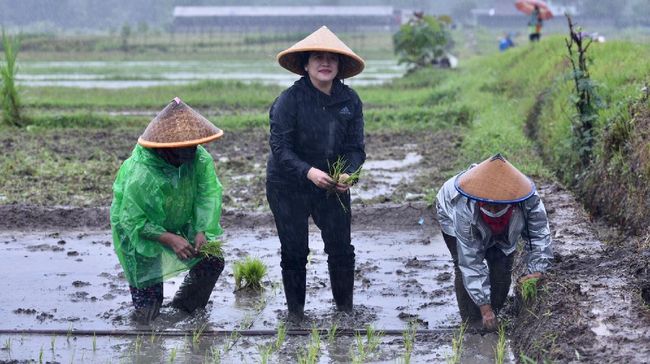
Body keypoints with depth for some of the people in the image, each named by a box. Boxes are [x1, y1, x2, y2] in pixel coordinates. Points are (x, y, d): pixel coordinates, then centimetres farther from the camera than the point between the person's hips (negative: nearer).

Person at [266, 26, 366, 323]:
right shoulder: (289, 100, -16)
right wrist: (308, 172, -34)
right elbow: (280, 148, -19)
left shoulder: (350, 100, -4)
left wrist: (348, 174, -24)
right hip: (288, 187, -3)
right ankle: (295, 310, 21)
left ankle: (345, 308, 19)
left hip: (332, 186, 3)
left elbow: (356, 147, -3)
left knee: (342, 249, 2)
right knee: (294, 252, 5)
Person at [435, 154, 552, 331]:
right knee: (465, 269, -17)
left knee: (502, 268, -6)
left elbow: (539, 236, -22)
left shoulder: (529, 201, -40)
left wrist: (536, 271, -33)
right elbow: (471, 262, -37)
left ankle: (494, 322, 12)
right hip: (453, 216, -3)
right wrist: (484, 307, -34)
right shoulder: (465, 210, -44)